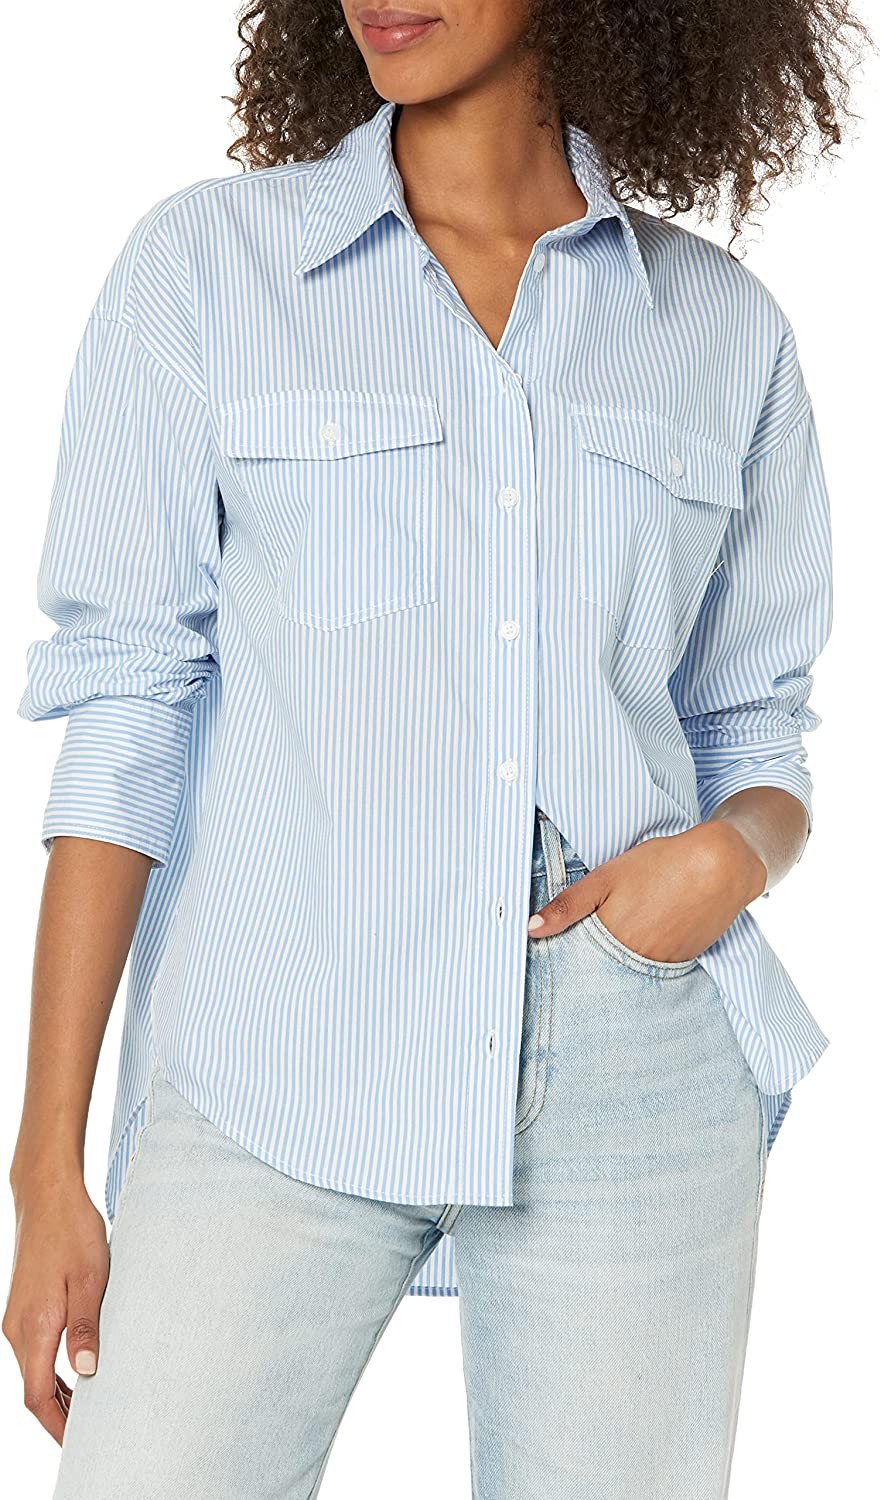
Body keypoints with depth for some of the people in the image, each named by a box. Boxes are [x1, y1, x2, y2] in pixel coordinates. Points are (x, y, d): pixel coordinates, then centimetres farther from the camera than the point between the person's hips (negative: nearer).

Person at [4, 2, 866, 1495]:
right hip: (282, 1074, -1)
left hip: (636, 1083, 2)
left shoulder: (723, 326, 8)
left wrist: (735, 852, -10)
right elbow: (124, 721, -1)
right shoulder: (203, 263, 2)